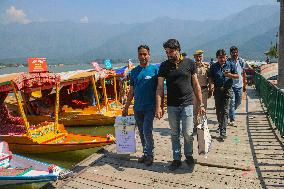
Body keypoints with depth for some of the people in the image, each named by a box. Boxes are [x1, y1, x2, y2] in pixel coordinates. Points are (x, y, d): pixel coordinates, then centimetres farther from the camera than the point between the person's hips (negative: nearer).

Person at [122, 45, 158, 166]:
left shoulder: (155, 69, -4)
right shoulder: (134, 71, 9)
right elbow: (132, 91, 13)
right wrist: (126, 107, 13)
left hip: (150, 107, -4)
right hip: (137, 108, 5)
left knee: (147, 131, -8)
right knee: (142, 132, 12)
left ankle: (149, 154, 12)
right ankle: (146, 153, 28)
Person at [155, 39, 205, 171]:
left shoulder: (189, 63, 0)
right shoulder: (164, 66, 2)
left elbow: (196, 85, 5)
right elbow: (160, 88, -1)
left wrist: (200, 104, 3)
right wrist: (158, 107, -9)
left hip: (187, 104, -1)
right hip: (172, 105, 1)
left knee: (188, 134, 2)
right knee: (174, 134, 10)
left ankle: (189, 155, 27)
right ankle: (176, 159, 25)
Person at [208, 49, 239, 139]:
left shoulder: (230, 65, 3)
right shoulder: (213, 66, 6)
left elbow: (237, 76, 5)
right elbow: (210, 77, 5)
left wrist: (230, 75, -15)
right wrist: (211, 85, -15)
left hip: (227, 90, -2)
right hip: (217, 90, 2)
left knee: (225, 111, -8)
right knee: (218, 110, 12)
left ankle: (223, 131, -8)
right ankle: (220, 125, 36)